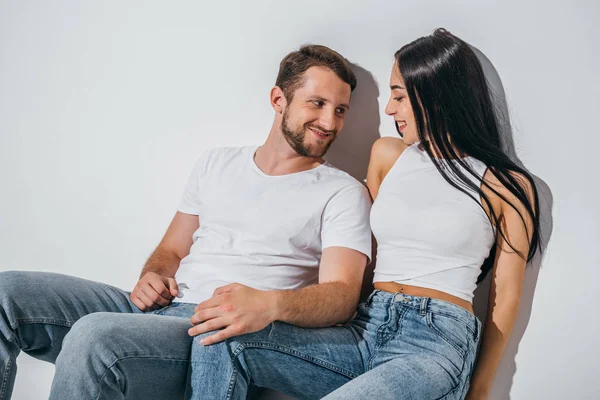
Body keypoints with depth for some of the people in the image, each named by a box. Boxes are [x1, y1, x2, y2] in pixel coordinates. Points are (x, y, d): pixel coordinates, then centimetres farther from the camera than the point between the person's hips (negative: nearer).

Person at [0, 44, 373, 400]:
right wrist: (153, 279, -1)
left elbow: (342, 294, -10)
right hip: (161, 308, 6)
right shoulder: (216, 163, 19)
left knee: (95, 334, -34)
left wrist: (270, 304, -31)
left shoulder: (343, 193, 3)